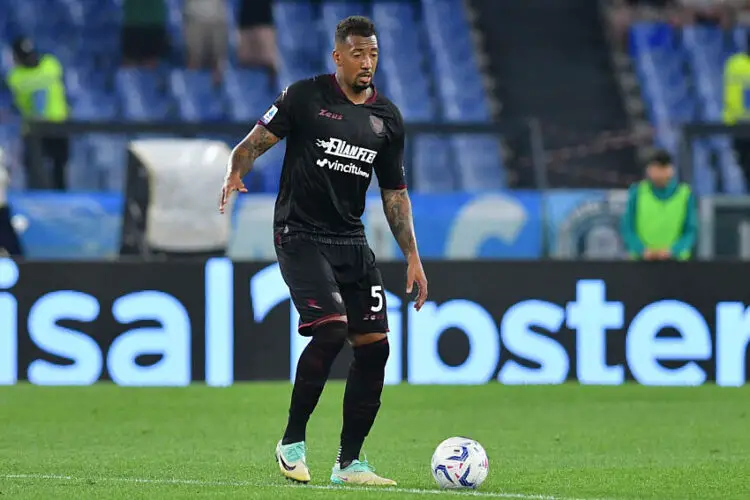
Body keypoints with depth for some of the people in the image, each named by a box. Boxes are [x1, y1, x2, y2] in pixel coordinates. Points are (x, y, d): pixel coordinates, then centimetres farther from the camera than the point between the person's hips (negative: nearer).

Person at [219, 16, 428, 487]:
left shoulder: (387, 117, 10)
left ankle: (349, 463, 6)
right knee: (331, 329, -23)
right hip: (300, 236, -6)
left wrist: (412, 257, 10)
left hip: (352, 241, 6)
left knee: (374, 344, -3)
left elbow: (395, 193, 16)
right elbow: (255, 143, -4)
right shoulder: (305, 96, -4)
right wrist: (235, 174, -26)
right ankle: (292, 442, -7)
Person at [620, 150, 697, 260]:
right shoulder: (637, 192, 2)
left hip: (674, 261, 0)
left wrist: (672, 251, -16)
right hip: (642, 261, 0)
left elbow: (691, 232, 2)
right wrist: (642, 250, -15)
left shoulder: (685, 194, 1)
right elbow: (627, 229, 3)